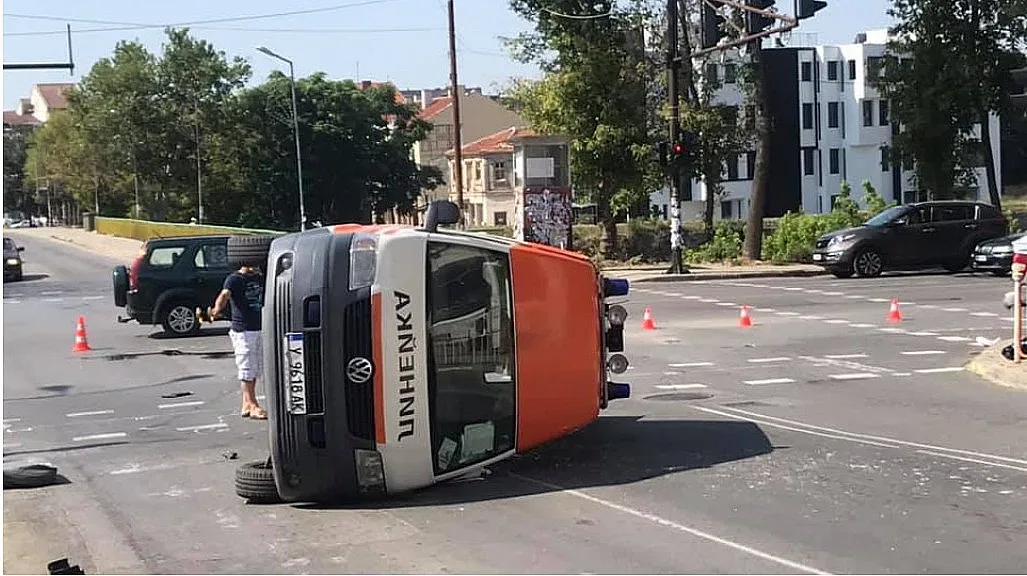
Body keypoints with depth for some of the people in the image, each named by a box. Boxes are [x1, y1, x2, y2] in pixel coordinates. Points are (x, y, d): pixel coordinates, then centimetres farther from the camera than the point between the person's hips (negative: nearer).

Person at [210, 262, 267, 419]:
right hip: (242, 331, -8)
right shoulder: (234, 279, -10)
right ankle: (252, 406, -1)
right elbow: (225, 295, -29)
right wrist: (217, 309, -47)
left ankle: (246, 405, 22)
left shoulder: (260, 278, 11)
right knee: (247, 370, -5)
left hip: (259, 329, 8)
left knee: (255, 369, 13)